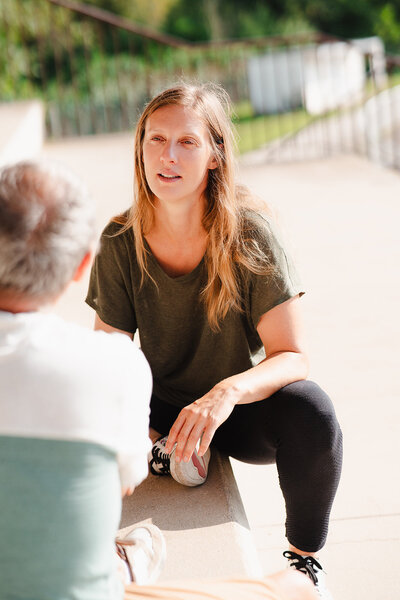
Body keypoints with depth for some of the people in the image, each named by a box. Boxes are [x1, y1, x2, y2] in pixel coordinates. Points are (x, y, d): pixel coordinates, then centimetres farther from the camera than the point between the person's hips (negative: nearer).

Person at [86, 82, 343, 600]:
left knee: (312, 415, -34)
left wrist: (229, 391, -42)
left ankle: (304, 556, -4)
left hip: (245, 408, -1)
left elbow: (292, 356, -21)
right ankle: (172, 448, 6)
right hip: (163, 408, 2)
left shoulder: (250, 233, -19)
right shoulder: (121, 242, -12)